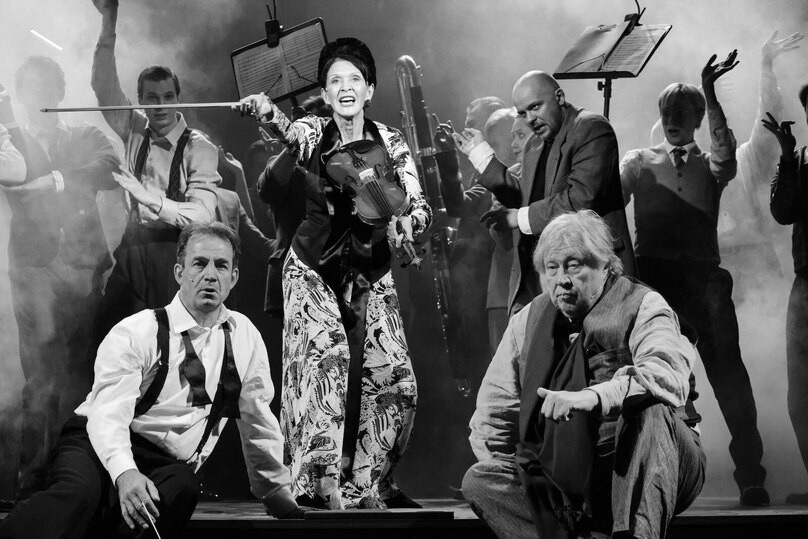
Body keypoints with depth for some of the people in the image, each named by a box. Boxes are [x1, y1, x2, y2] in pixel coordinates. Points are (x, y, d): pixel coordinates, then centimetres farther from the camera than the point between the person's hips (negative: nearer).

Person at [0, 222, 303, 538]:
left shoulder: (244, 336, 6)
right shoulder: (135, 333, -7)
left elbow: (257, 420, 17)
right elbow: (108, 414, -21)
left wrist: (277, 494, 25)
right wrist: (125, 473, -41)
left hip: (170, 466, 3)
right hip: (101, 448, -3)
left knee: (182, 489, -35)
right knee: (78, 490, -39)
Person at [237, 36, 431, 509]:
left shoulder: (390, 143, -4)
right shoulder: (314, 133, -7)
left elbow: (419, 205, -12)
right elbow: (288, 131, -31)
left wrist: (407, 221, -36)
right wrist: (266, 111, -54)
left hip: (371, 274, 3)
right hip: (314, 270, -3)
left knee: (393, 380, 1)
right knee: (326, 358, -24)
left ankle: (372, 482, 21)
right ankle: (321, 483, -20)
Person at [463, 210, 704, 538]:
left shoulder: (642, 307, -8)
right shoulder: (529, 320, 8)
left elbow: (670, 375, -30)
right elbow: (495, 407, 13)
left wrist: (594, 396, -44)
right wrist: (503, 474, 0)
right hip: (567, 483, 5)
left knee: (651, 412, -35)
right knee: (478, 481, -14)